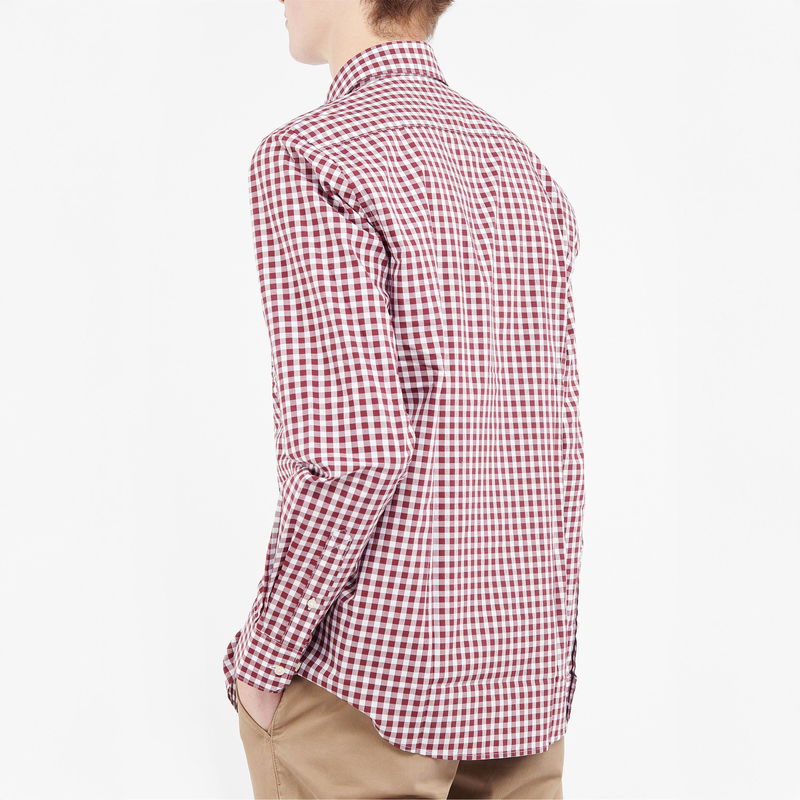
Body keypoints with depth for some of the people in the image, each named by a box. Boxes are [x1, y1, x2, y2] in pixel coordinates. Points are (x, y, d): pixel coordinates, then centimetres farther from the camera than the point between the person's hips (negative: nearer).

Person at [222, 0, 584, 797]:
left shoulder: (306, 160, -13)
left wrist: (263, 655, -9)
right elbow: (558, 442, 8)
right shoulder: (527, 173, 9)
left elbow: (355, 449, -21)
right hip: (524, 671, 7)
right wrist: (550, 646, 16)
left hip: (369, 671, -6)